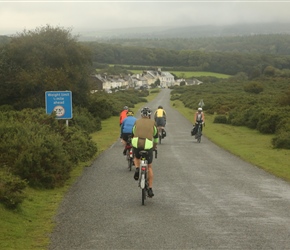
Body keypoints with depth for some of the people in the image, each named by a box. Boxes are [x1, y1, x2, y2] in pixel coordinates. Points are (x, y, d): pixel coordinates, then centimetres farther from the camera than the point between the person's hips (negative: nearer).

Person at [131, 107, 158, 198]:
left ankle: (137, 169, 5)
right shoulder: (152, 123, 16)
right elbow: (156, 136, 29)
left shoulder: (137, 122, 18)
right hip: (148, 145, -1)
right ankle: (150, 189, 13)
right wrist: (155, 145, 46)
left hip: (136, 144, 1)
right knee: (149, 167, 16)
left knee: (136, 157, 36)